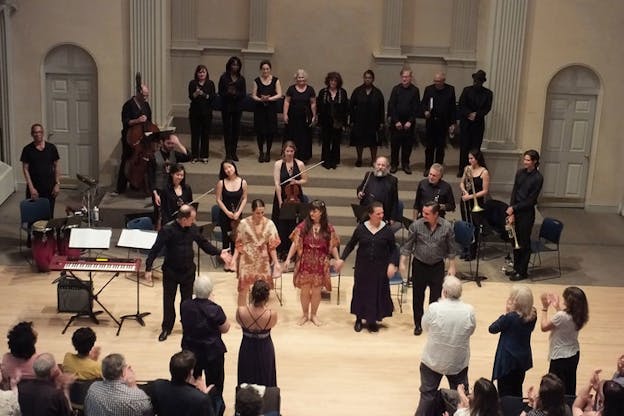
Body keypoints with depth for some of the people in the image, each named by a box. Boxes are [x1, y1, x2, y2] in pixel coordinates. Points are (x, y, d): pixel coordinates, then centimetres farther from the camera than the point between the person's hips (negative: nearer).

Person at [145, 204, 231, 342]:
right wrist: (148, 268, -20)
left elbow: (203, 243, 7)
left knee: (187, 299, 16)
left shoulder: (193, 228, -8)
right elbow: (155, 249, -18)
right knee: (168, 300, 9)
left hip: (188, 270, 3)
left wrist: (219, 252, 1)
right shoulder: (167, 230, -22)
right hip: (171, 271, -3)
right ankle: (166, 328, 26)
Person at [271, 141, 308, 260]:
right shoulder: (278, 164, -4)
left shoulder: (300, 164, 0)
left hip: (296, 197, 1)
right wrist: (280, 201, -14)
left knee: (294, 224, 2)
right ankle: (281, 251, 15)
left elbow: (305, 180, 9)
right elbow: (277, 184, -9)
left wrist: (296, 182, -14)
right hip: (282, 197, -1)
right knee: (281, 225, 3)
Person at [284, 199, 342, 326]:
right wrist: (288, 258, -8)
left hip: (320, 264, 0)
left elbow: (333, 246, 2)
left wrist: (337, 259, -12)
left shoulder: (328, 228, -3)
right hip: (305, 263, 0)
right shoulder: (303, 225, -6)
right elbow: (295, 243, -4)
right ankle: (305, 314, 26)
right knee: (304, 290, 8)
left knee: (316, 291, 9)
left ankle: (313, 315, 27)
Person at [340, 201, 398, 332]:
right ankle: (359, 319, 24)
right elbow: (350, 245, 7)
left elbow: (393, 249, 3)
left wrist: (392, 264, -9)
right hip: (362, 266, 0)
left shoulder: (387, 230, -6)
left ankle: (372, 320, 20)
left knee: (377, 292, 4)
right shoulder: (361, 228, -5)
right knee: (361, 291, 8)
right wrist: (342, 259, 2)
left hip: (380, 268, 0)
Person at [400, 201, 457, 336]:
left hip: (437, 266, 0)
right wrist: (403, 263, -5)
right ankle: (418, 324, 23)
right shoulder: (416, 225, -12)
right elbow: (407, 246, -3)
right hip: (419, 265, 0)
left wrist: (452, 267, 0)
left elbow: (451, 249, -1)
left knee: (435, 297, 6)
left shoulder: (447, 227, -11)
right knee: (418, 296, 8)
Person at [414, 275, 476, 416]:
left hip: (433, 360, -1)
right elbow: (470, 331, 0)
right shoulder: (469, 311, -16)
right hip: (459, 362, 2)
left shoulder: (434, 308, -22)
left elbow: (425, 326, -4)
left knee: (428, 394, 13)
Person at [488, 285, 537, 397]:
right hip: (523, 359, 7)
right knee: (517, 391, 20)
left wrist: (505, 313, -6)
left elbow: (492, 329, -12)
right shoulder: (532, 315, -6)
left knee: (506, 393, 4)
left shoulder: (510, 317, -24)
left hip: (508, 360, -7)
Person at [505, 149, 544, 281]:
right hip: (516, 211, 6)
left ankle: (523, 271, 14)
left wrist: (514, 208, -13)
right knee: (516, 240, 13)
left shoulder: (538, 178, -13)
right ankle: (516, 268, 26)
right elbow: (514, 192, 2)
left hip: (527, 213, -6)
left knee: (524, 242, 4)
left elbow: (530, 200, -14)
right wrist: (511, 213, -5)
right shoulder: (520, 173, 4)